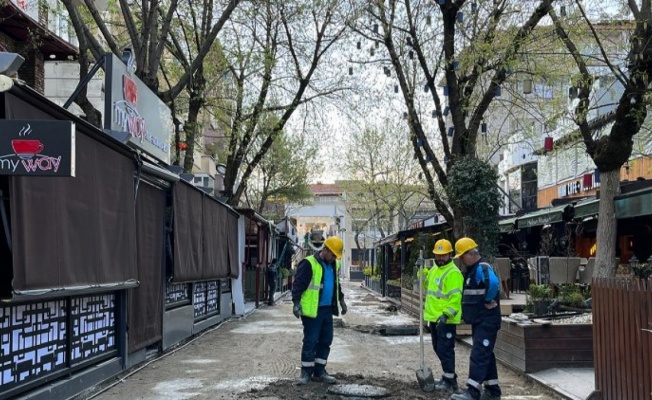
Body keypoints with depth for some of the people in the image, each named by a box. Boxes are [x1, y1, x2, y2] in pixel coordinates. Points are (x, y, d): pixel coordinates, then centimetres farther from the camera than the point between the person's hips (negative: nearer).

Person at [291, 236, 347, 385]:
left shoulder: (334, 265, 12)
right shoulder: (309, 264, -13)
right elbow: (298, 284, -15)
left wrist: (341, 300, 27)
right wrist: (296, 303, -21)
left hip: (327, 309, 8)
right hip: (312, 310, -8)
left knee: (326, 341, 10)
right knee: (310, 341, -2)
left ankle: (319, 371, 20)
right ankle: (306, 371, 9)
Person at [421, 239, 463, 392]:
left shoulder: (453, 273, -16)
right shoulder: (434, 269, 13)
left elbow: (456, 297, -23)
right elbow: (427, 284, 28)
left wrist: (446, 314, -30)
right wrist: (422, 272, 11)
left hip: (445, 319, -9)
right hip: (434, 317, 9)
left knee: (445, 349, -4)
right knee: (438, 348, 17)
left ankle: (450, 381, 5)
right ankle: (448, 375, 30)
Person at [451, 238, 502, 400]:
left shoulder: (482, 268, -17)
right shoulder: (471, 270, 15)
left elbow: (494, 283, -38)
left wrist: (488, 301, -24)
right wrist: (466, 313, 17)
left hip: (487, 321, -10)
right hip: (478, 321, 11)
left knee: (478, 355, -12)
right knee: (485, 355, 15)